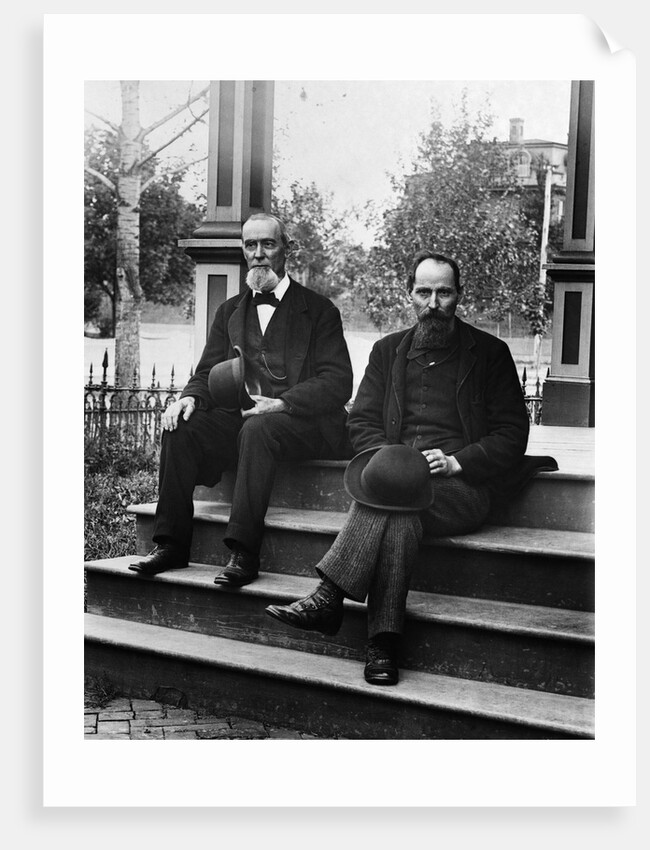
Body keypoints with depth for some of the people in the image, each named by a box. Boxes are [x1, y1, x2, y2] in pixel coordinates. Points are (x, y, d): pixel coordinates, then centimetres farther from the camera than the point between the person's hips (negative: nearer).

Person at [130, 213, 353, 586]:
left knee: (257, 429, -36)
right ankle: (171, 545, -17)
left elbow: (337, 383, -5)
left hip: (302, 421, -5)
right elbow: (208, 373, 17)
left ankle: (244, 554, -37)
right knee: (181, 426, -21)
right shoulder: (230, 311, 20)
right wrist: (191, 397, -8)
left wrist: (280, 404, -21)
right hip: (240, 416, 5)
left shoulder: (319, 310, 5)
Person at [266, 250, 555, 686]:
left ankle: (329, 598, -35)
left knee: (388, 493, -34)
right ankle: (384, 645, -39)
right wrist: (390, 457, -7)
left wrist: (457, 462, -9)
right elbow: (362, 420, 15)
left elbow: (512, 433, 6)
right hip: (397, 467, 2)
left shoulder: (489, 352, 11)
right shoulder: (388, 350, 21)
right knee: (400, 516, -35)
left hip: (462, 488, -2)